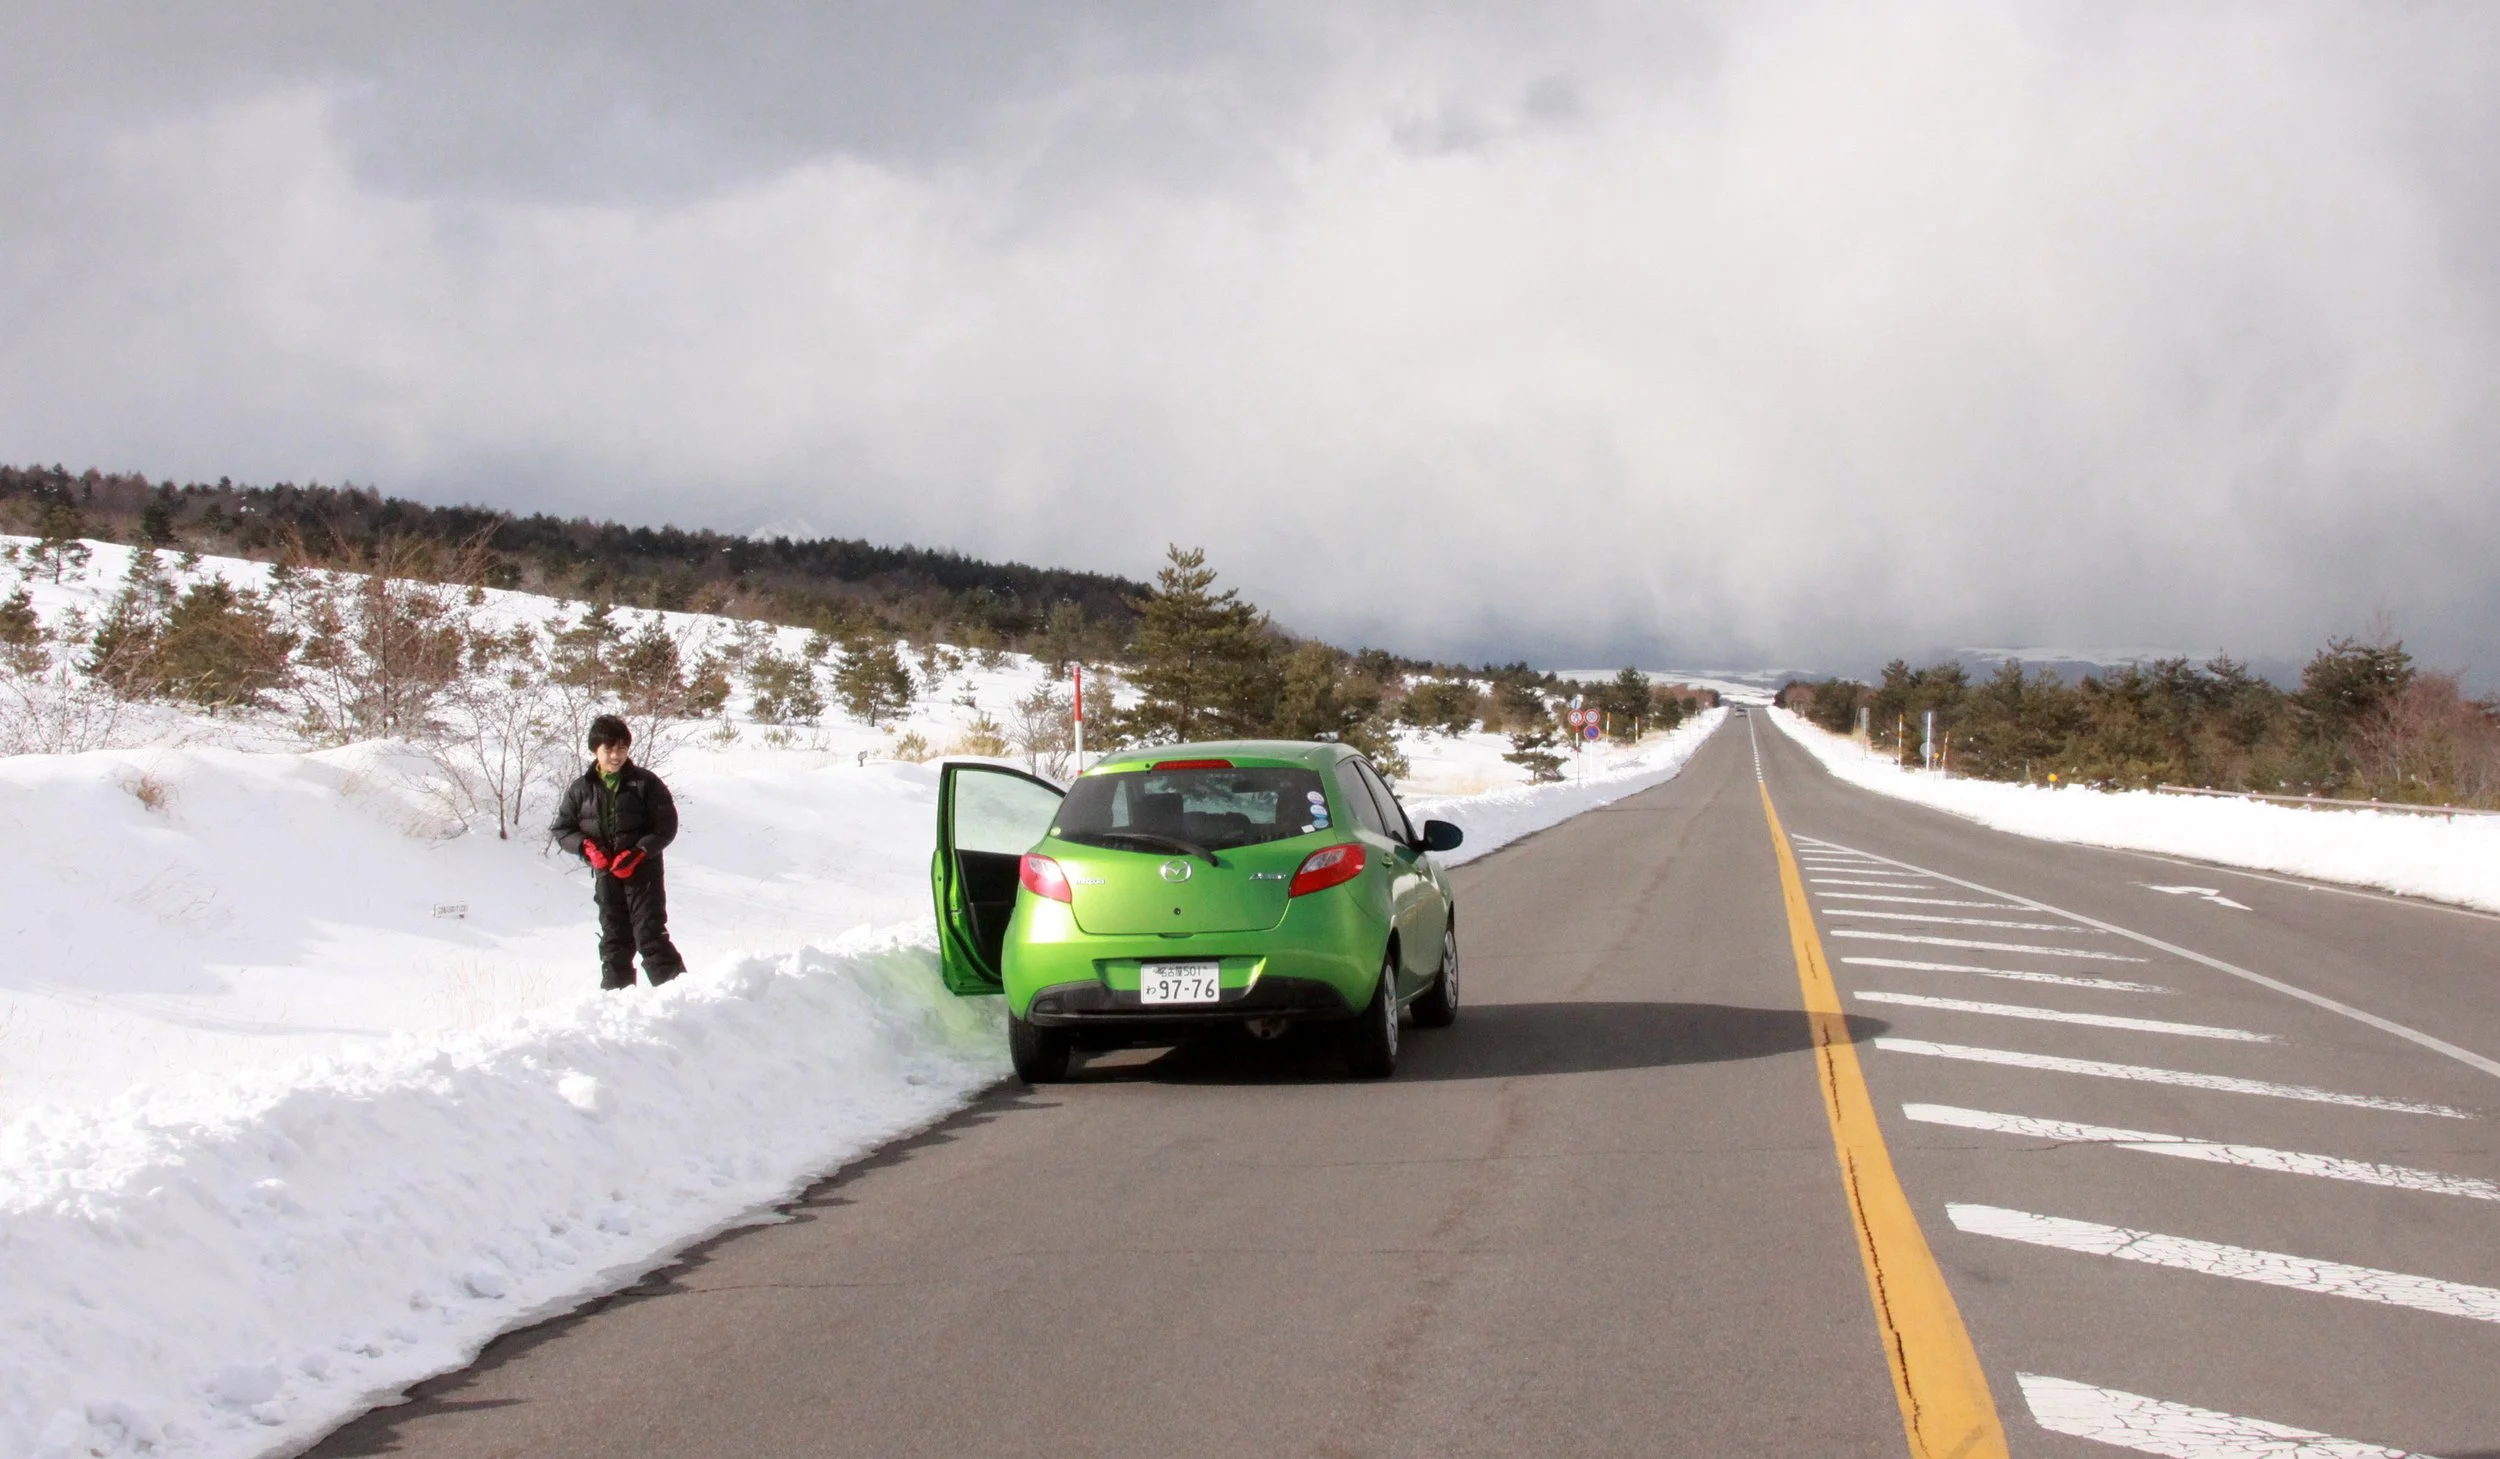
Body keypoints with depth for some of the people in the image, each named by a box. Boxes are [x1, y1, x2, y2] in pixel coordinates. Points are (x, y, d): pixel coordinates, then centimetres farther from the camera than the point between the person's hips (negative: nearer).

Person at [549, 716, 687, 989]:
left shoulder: (645, 783, -2)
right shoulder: (581, 789, 6)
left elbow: (666, 826, -4)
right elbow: (561, 828, 11)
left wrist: (638, 853, -16)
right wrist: (587, 847, -8)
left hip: (643, 871, -3)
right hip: (606, 874, 3)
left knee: (650, 935, -11)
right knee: (614, 940, 7)